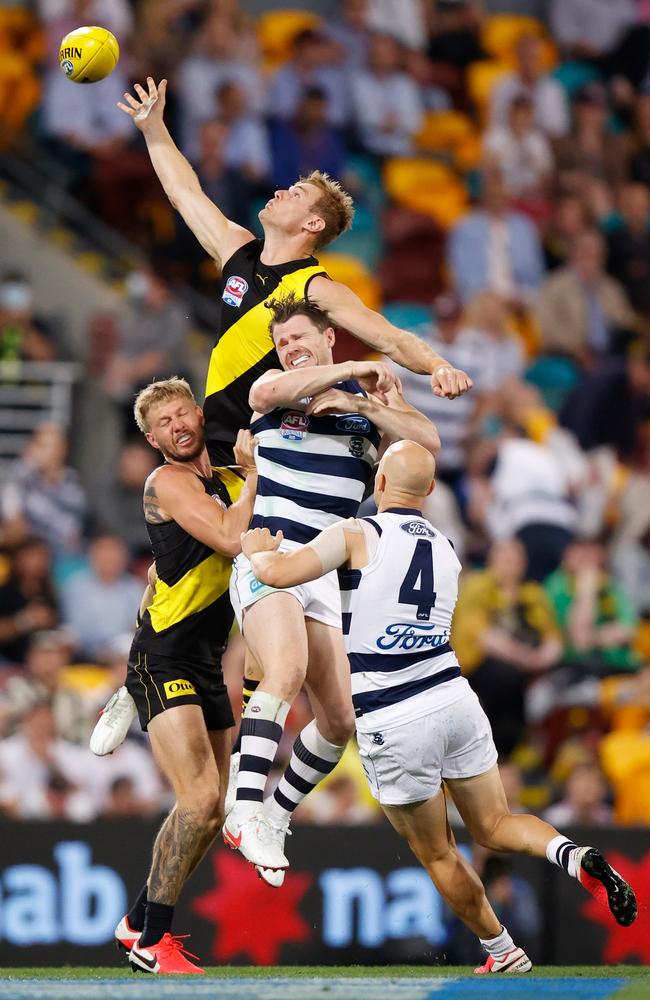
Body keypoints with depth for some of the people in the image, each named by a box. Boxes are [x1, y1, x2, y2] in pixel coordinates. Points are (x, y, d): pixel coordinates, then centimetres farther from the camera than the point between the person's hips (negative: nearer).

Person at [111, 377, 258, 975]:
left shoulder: (226, 483, 15)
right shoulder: (169, 482, -10)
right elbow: (233, 541, -22)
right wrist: (253, 475, -11)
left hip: (205, 667, 9)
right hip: (163, 662, -8)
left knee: (210, 813, 9)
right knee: (200, 799, -19)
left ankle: (140, 920, 24)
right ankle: (152, 942, -12)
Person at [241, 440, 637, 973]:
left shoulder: (359, 535, -7)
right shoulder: (448, 553, 13)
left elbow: (277, 572, -16)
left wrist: (257, 549, 7)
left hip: (392, 722, -5)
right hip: (453, 696, 5)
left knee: (437, 854, 12)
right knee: (495, 826, 14)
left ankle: (504, 953, 18)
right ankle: (576, 857, -13)